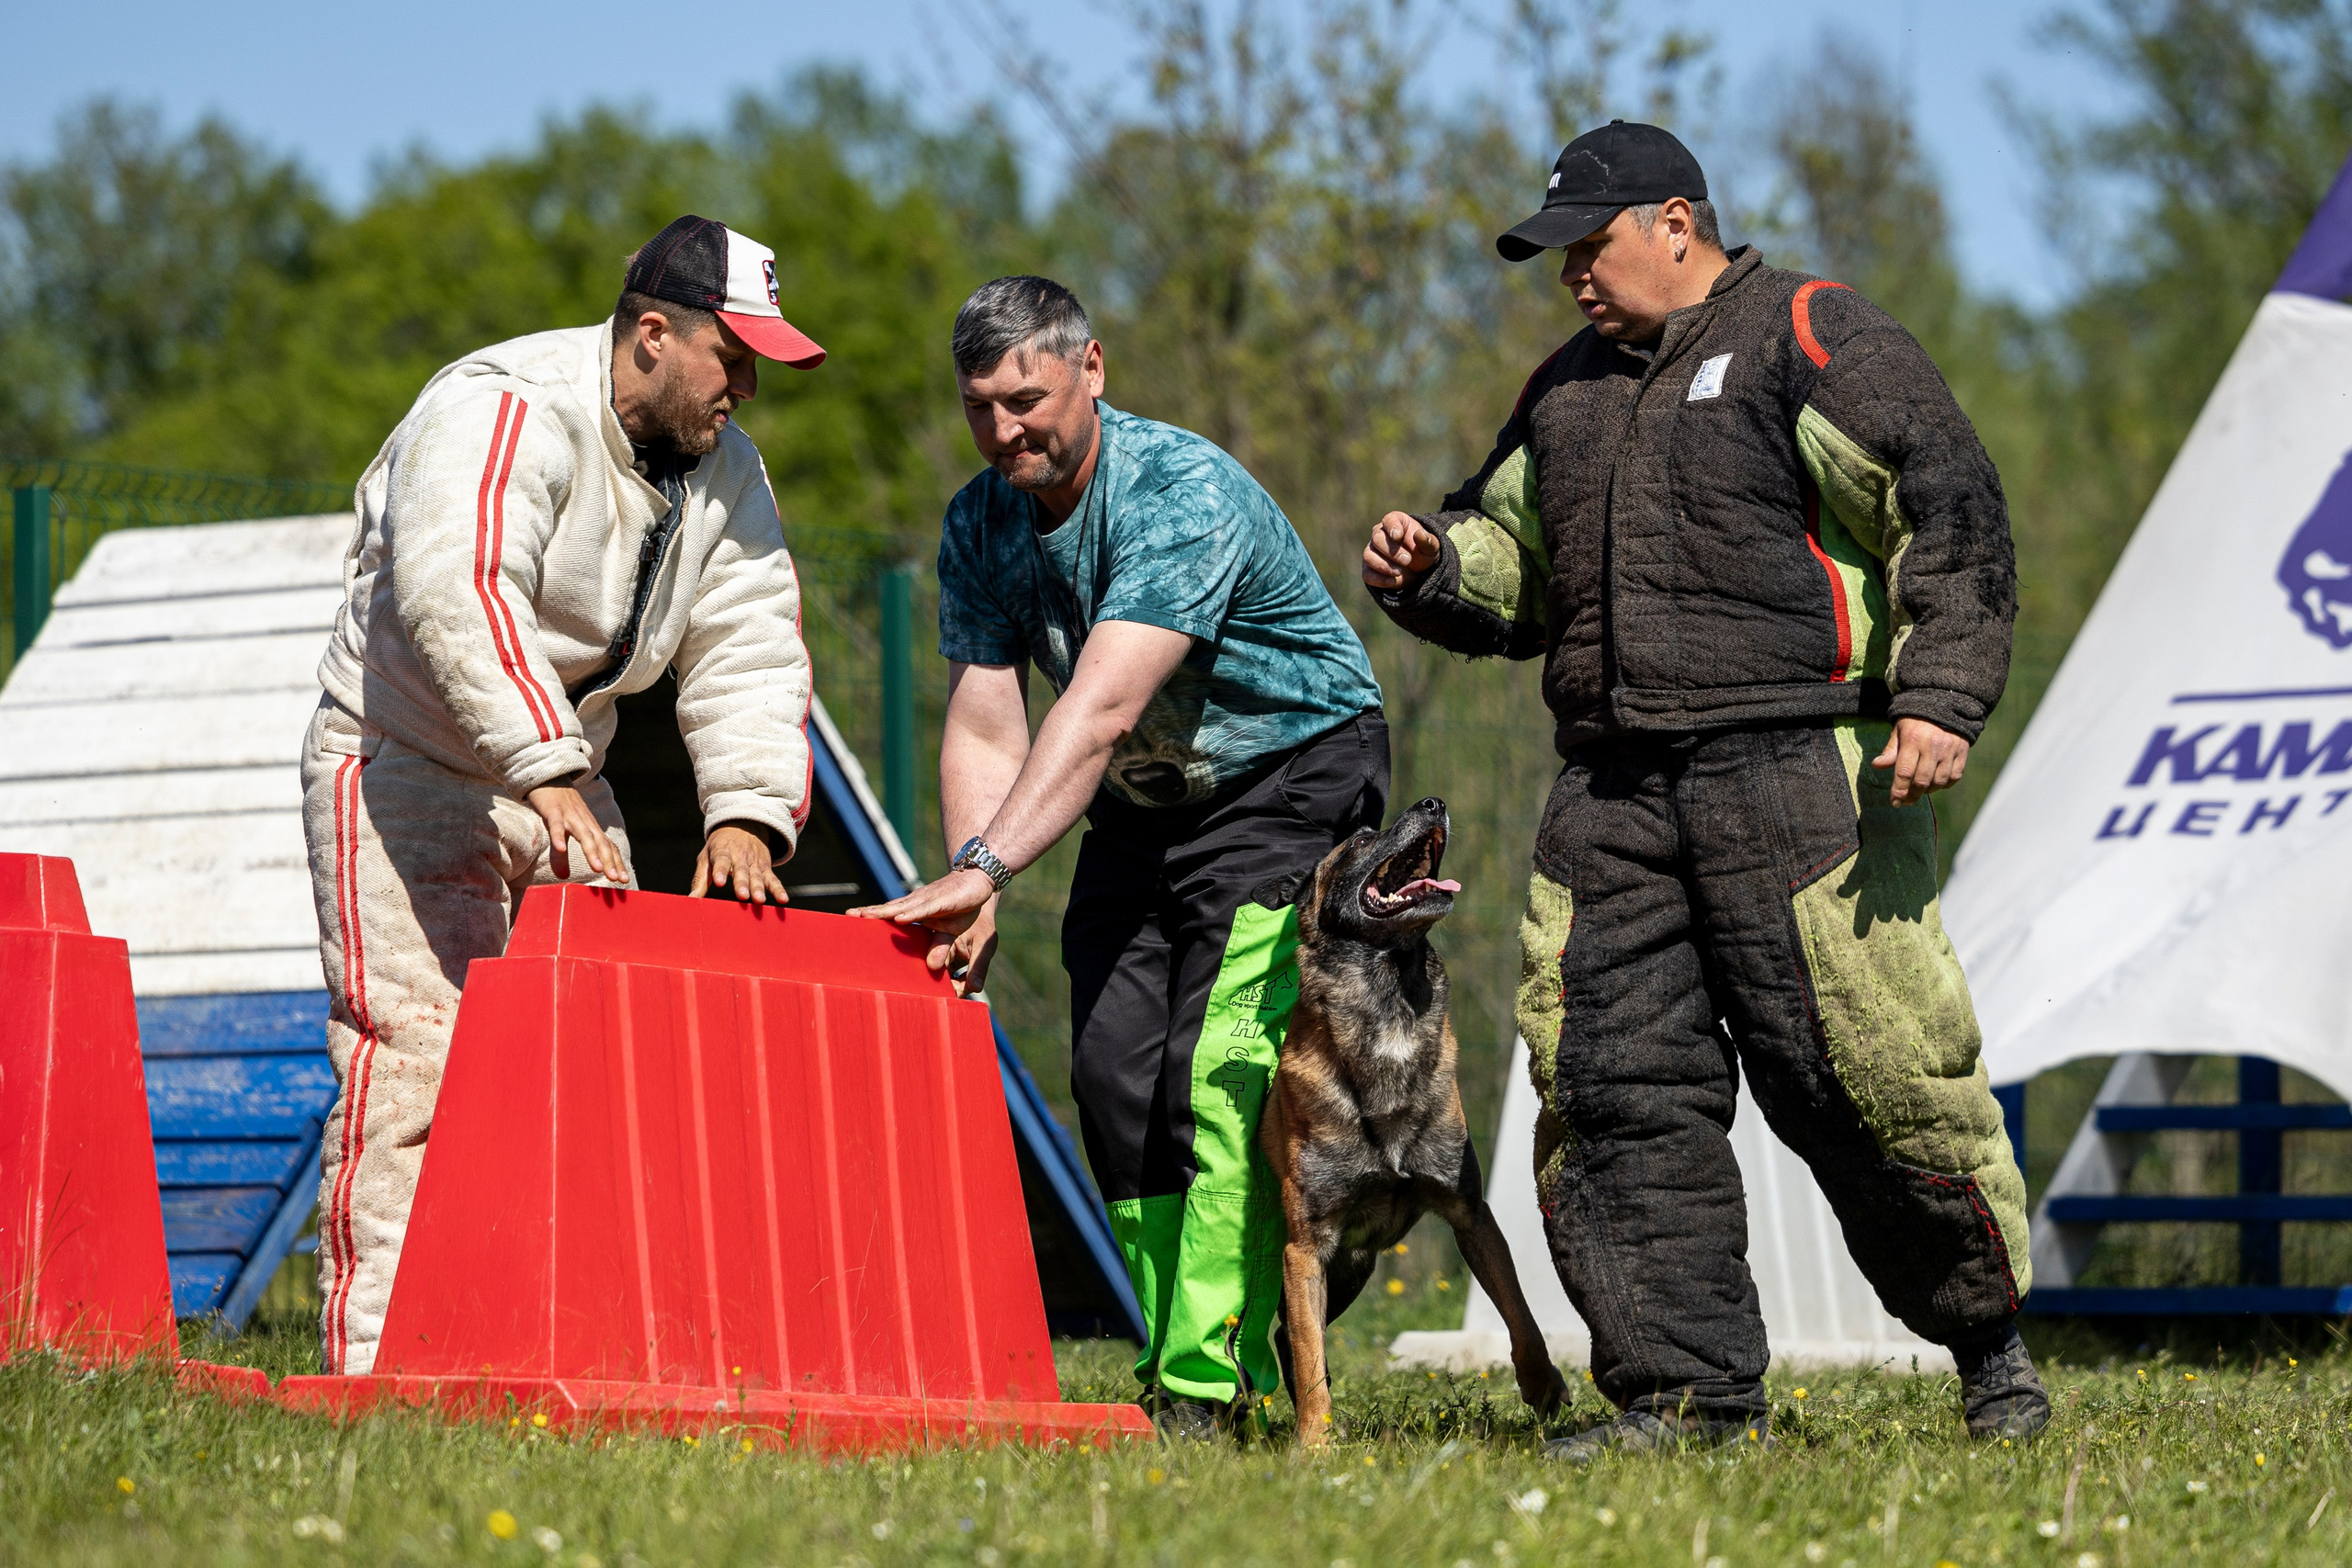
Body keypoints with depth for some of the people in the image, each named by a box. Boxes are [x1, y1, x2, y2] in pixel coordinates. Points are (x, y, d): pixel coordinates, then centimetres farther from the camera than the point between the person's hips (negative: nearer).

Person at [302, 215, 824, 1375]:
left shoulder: (723, 471, 3)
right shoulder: (505, 413, -23)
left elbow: (748, 652, 0)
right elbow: (456, 588, -38)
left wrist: (746, 812, -17)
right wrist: (547, 775, -46)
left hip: (562, 780, 8)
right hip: (408, 763, -8)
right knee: (414, 1062, -16)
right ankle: (372, 1369, -17)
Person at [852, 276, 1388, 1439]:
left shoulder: (1185, 495, -29)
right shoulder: (981, 525, -5)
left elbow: (1100, 707, -38)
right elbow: (983, 727, -8)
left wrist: (984, 868, -46)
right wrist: (972, 901, -25)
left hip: (1291, 778, -7)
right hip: (1145, 807, 7)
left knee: (1222, 1073, -19)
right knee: (1114, 1074, -2)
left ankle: (1210, 1385, -20)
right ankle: (1172, 1365, 7)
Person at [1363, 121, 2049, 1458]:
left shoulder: (1809, 339, 0)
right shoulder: (1569, 392, 23)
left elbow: (1951, 513, -7)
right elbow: (1512, 564, 31)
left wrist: (1941, 698, -17)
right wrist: (1431, 569, 8)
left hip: (1797, 777, -7)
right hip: (1614, 794, 7)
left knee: (1864, 1069, -6)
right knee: (1613, 1086, -3)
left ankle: (1991, 1342, 13)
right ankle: (1688, 1391, 2)